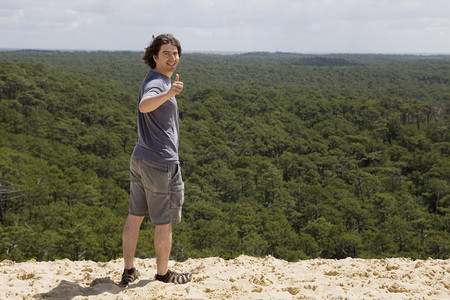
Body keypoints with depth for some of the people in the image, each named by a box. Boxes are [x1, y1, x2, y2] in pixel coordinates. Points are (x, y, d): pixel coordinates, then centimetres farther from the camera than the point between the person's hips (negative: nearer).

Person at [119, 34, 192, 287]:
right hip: (161, 162, -10)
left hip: (140, 159, 10)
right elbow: (144, 105, -43)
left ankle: (129, 270, 21)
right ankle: (163, 273, 20)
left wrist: (172, 89, 48)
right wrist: (168, 94, -60)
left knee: (135, 215, 13)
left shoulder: (161, 81, 14)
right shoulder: (155, 83, -18)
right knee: (164, 222, 5)